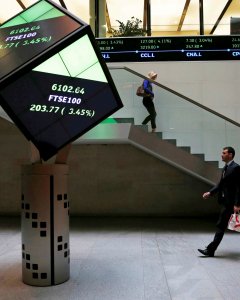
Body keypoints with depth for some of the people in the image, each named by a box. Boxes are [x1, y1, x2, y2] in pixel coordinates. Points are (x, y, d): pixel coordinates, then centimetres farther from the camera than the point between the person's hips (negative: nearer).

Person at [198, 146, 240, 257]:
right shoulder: (225, 168, 14)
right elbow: (221, 184, 15)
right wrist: (210, 192, 2)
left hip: (230, 202, -9)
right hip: (225, 201, 9)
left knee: (221, 225, -5)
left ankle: (210, 250, 0)